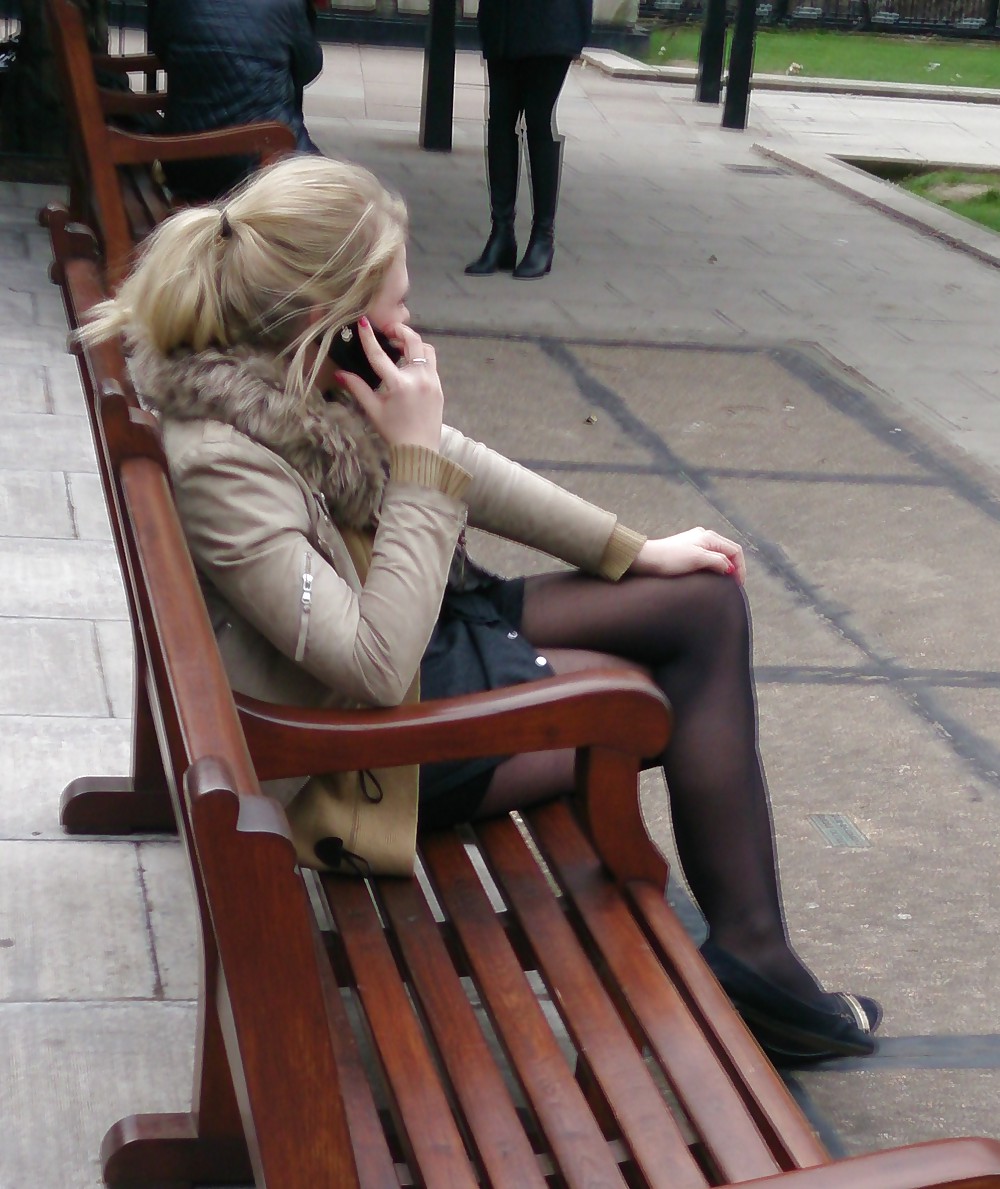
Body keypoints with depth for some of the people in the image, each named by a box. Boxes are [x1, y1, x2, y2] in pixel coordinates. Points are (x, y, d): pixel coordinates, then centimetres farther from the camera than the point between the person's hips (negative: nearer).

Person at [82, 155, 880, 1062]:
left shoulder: (295, 372, -6)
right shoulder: (220, 465, -31)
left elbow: (464, 467, 8)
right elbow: (379, 665, -31)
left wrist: (635, 550, 12)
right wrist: (416, 459, -29)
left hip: (435, 625, 9)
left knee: (709, 599, 7)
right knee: (705, 701, -2)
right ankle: (747, 954, 18)